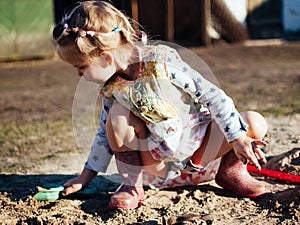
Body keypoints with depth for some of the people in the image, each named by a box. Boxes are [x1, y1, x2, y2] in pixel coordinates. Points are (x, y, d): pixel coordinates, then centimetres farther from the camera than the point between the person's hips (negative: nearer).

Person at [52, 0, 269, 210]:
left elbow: (212, 95, -21)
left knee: (255, 123, -23)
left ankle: (230, 169, 5)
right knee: (118, 115, -23)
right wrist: (85, 177, 8)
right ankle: (131, 184, -6)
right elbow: (105, 134, 7)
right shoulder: (110, 86, -7)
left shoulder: (161, 62, -23)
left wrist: (238, 138, -24)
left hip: (198, 153, -2)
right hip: (160, 165, 2)